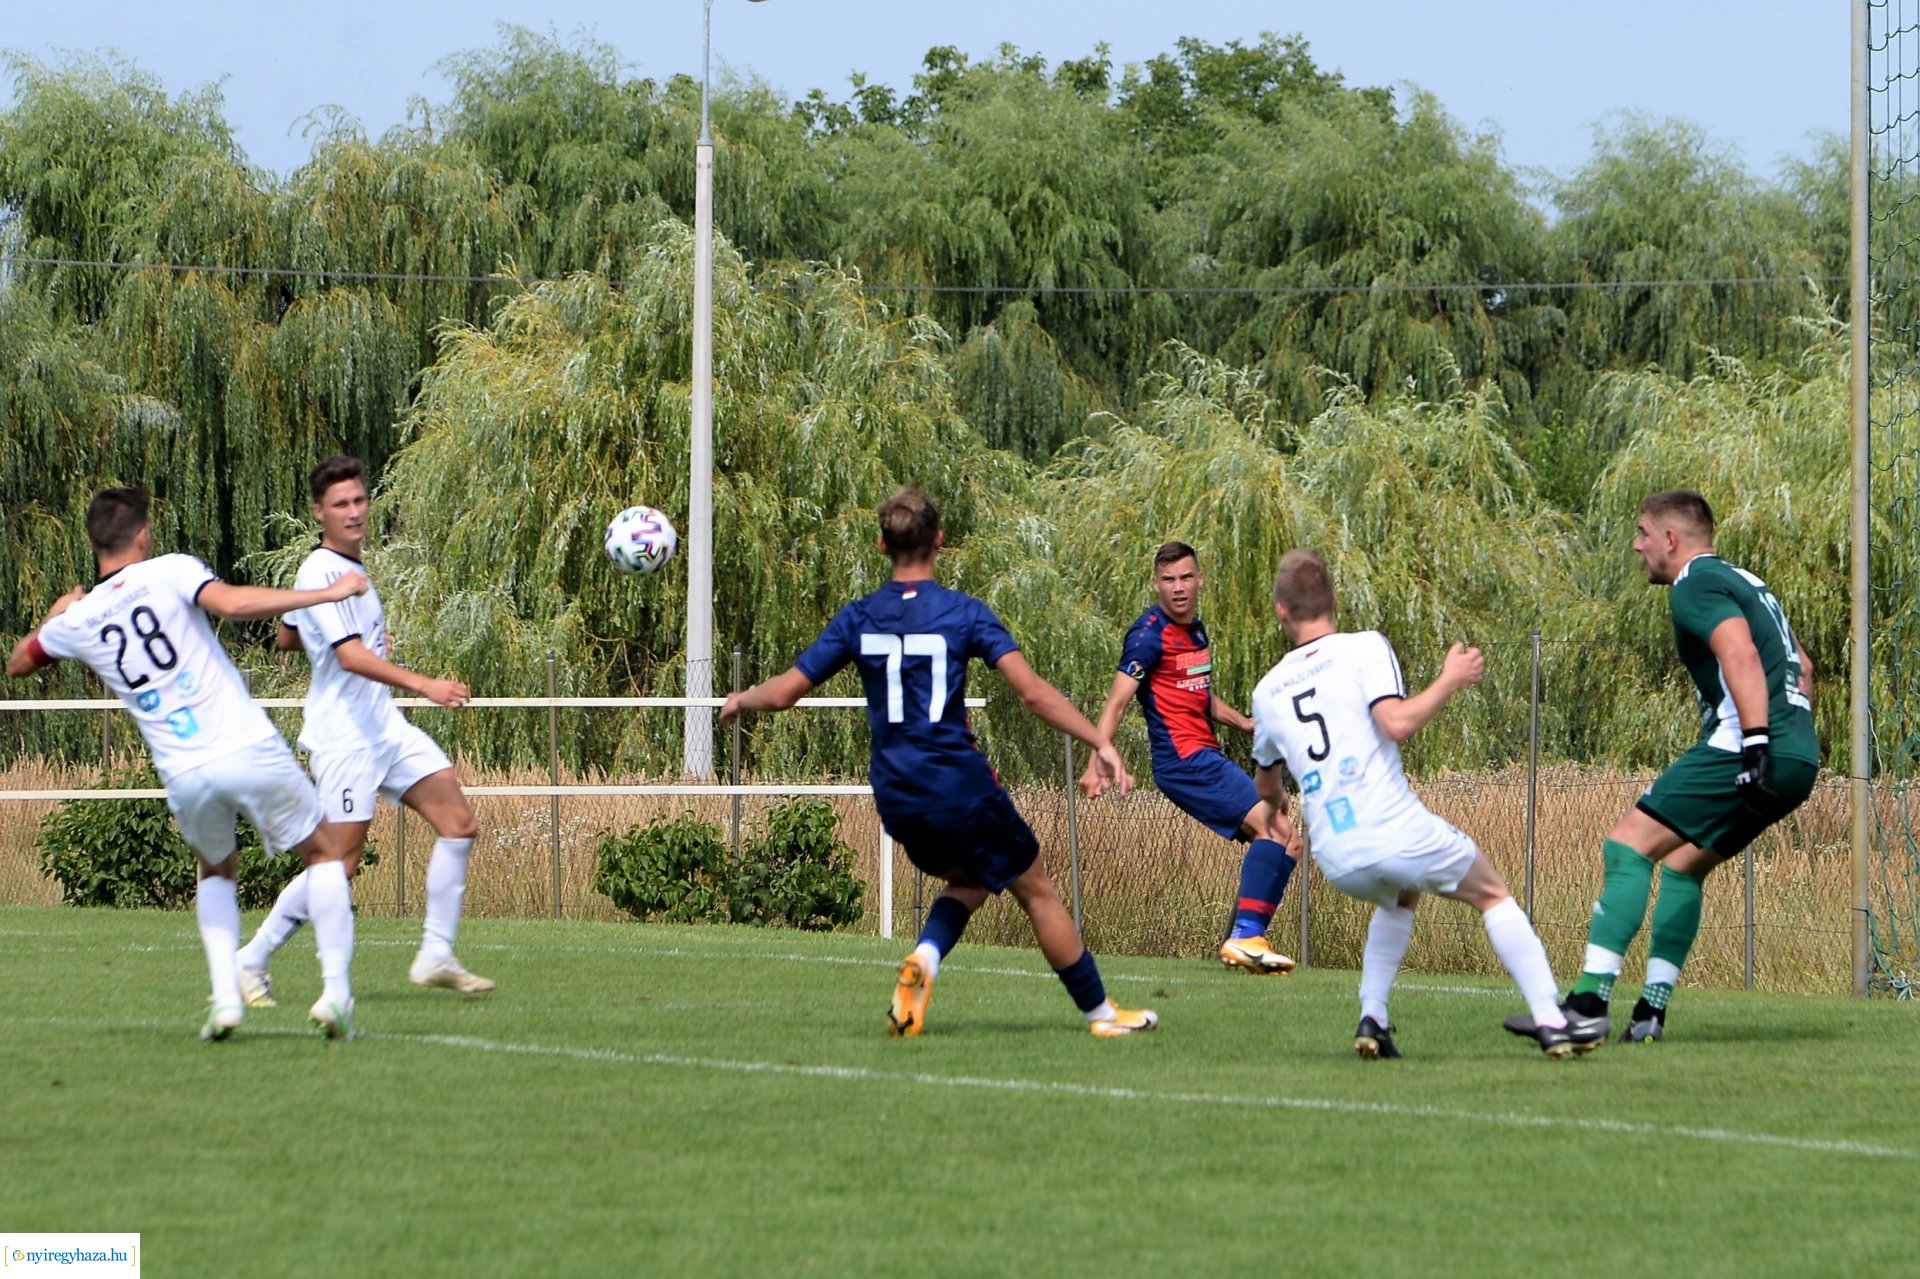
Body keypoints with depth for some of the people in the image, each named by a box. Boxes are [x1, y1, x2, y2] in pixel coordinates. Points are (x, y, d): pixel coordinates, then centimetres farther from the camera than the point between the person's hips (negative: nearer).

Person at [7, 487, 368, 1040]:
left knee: (217, 872, 30)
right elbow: (233, 602, -20)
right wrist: (328, 593, -16)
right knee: (326, 854, 15)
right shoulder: (169, 572, -2)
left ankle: (225, 996, 11)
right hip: (249, 749, -3)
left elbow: (18, 662, 29)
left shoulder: (77, 620, 10)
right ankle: (335, 989, 0)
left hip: (184, 775, 3)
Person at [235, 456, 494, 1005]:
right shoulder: (324, 573, -16)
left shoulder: (348, 567, 15)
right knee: (340, 861, -9)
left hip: (384, 727, 10)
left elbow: (286, 636, 27)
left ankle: (436, 957, 5)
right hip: (345, 737, -10)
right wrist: (422, 684, -38)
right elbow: (351, 656, -28)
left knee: (459, 824, 1)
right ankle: (253, 961, 5)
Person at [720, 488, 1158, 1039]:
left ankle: (922, 962, -1)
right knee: (1036, 890, 11)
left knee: (970, 879, 27)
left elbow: (784, 692, 6)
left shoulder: (857, 619, 3)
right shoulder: (964, 612, -8)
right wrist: (1100, 743, -15)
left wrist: (740, 700, 27)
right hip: (961, 788, -4)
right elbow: (1031, 690, -17)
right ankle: (1102, 1014, 16)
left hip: (897, 801, 4)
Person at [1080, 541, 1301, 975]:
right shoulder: (1150, 633, -10)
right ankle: (1246, 935, -26)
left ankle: (1241, 944, 4)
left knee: (1284, 841, 6)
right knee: (1273, 827, -21)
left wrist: (1242, 722, 20)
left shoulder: (1196, 630, 17)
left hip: (1206, 758, 9)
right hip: (1184, 759, -9)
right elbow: (1117, 702, -16)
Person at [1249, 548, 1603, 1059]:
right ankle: (1550, 1019, 6)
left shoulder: (1268, 690, 15)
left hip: (1336, 859, 4)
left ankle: (1372, 1020, 19)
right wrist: (1451, 680, -1)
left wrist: (1276, 801, 55)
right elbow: (1396, 722, -17)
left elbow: (1267, 786, 30)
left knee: (1400, 898, 36)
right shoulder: (1364, 648, 0)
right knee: (1493, 895, 17)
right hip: (1395, 832, -4)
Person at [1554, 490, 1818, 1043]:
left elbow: (1742, 657, -21)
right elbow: (1801, 665, 31)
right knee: (1682, 866, 21)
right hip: (1799, 761, 10)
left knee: (1628, 845, -9)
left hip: (1738, 748, -10)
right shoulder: (1744, 583, 26)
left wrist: (1757, 744, -28)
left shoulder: (1697, 585, -5)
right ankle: (1651, 1012, 15)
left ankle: (1589, 1001, -16)